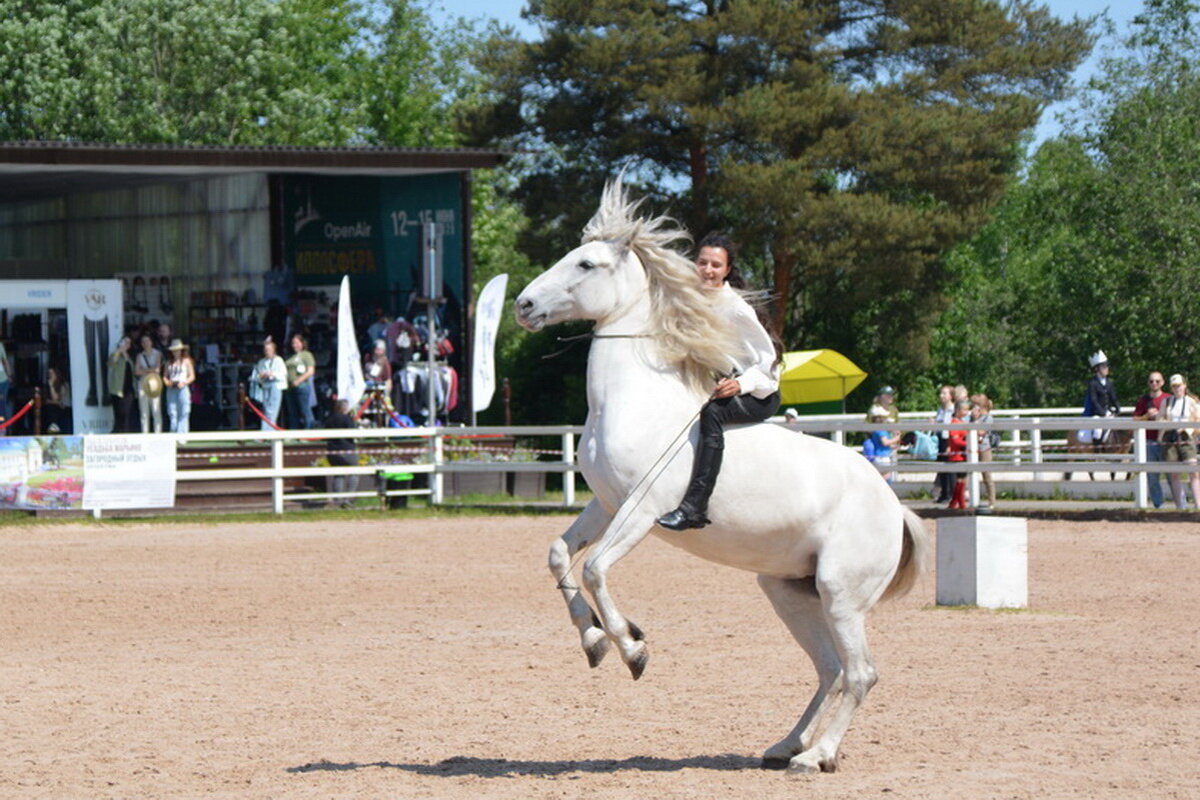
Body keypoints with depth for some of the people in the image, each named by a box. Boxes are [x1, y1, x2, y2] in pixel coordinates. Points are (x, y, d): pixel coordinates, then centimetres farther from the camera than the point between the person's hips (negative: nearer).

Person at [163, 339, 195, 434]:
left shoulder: (186, 361, 6)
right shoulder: (169, 363, 15)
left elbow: (192, 376, 4)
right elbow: (165, 376, 17)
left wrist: (184, 382, -12)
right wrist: (166, 382, -5)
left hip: (182, 388, -3)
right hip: (171, 389, 3)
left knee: (183, 413, -8)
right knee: (172, 413, -1)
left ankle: (182, 432, -10)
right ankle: (174, 433, 1)